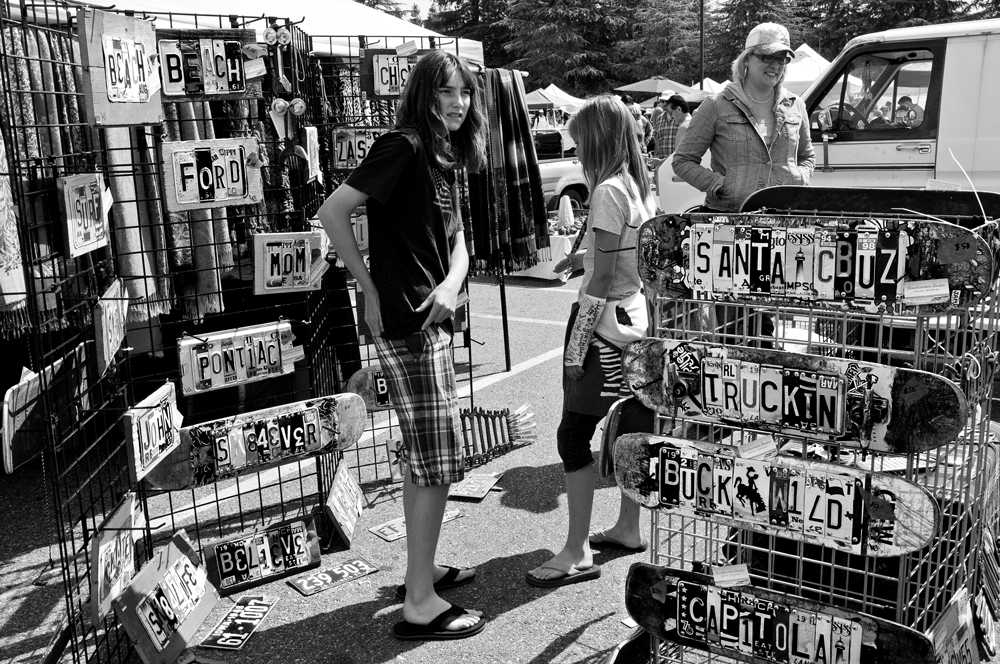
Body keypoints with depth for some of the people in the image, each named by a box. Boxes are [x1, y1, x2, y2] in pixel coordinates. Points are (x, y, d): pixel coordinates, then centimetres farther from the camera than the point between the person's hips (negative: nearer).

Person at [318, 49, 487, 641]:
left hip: (432, 321, 9)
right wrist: (370, 291, -14)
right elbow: (333, 211, -19)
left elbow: (458, 239, 10)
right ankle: (420, 604, 3)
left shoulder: (444, 158, 14)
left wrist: (452, 283, -10)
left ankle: (422, 571, 30)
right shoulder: (403, 147, -13)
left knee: (423, 457, 16)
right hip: (407, 323, -9)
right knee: (438, 460, -6)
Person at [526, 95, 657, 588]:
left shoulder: (607, 191, -14)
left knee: (574, 435, -5)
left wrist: (577, 343, -17)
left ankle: (577, 554, 0)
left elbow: (603, 276, -18)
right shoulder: (640, 186, 11)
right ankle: (630, 526, 30)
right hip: (634, 321, 9)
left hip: (605, 323, -9)